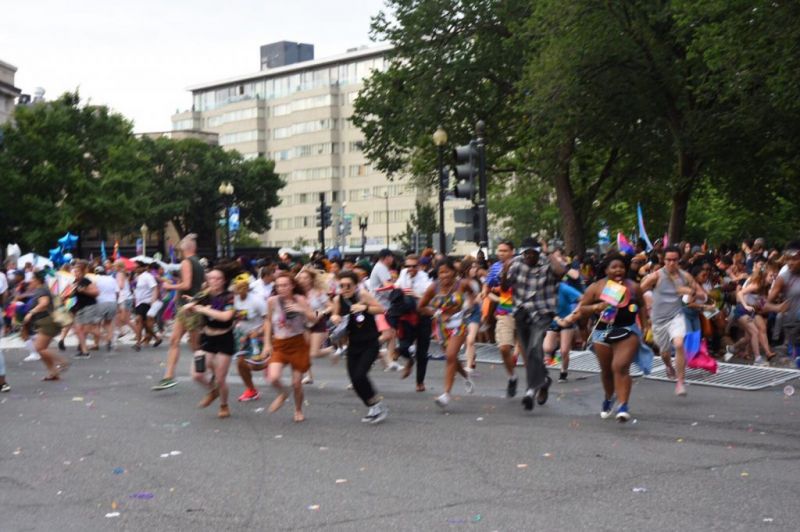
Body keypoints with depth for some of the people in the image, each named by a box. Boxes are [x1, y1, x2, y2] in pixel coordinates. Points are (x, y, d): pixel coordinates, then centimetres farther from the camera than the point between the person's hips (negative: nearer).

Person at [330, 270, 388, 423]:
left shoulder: (363, 295, -13)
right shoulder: (338, 300, -2)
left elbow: (381, 309, -8)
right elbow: (336, 315, 14)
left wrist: (364, 308, -23)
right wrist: (334, 318, -8)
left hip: (370, 344, -5)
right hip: (353, 345, 5)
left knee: (359, 375, -18)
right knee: (354, 379, 2)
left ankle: (377, 404, 4)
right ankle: (373, 408, 22)